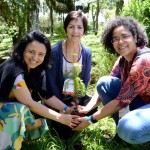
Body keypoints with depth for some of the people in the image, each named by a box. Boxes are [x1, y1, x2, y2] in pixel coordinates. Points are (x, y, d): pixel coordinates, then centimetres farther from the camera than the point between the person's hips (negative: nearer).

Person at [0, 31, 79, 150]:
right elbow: (29, 103, -27)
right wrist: (60, 117, -25)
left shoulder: (37, 69, -6)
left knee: (41, 120, -7)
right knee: (20, 111, -33)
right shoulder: (14, 70, -31)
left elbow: (46, 95, -2)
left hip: (16, 107, 8)